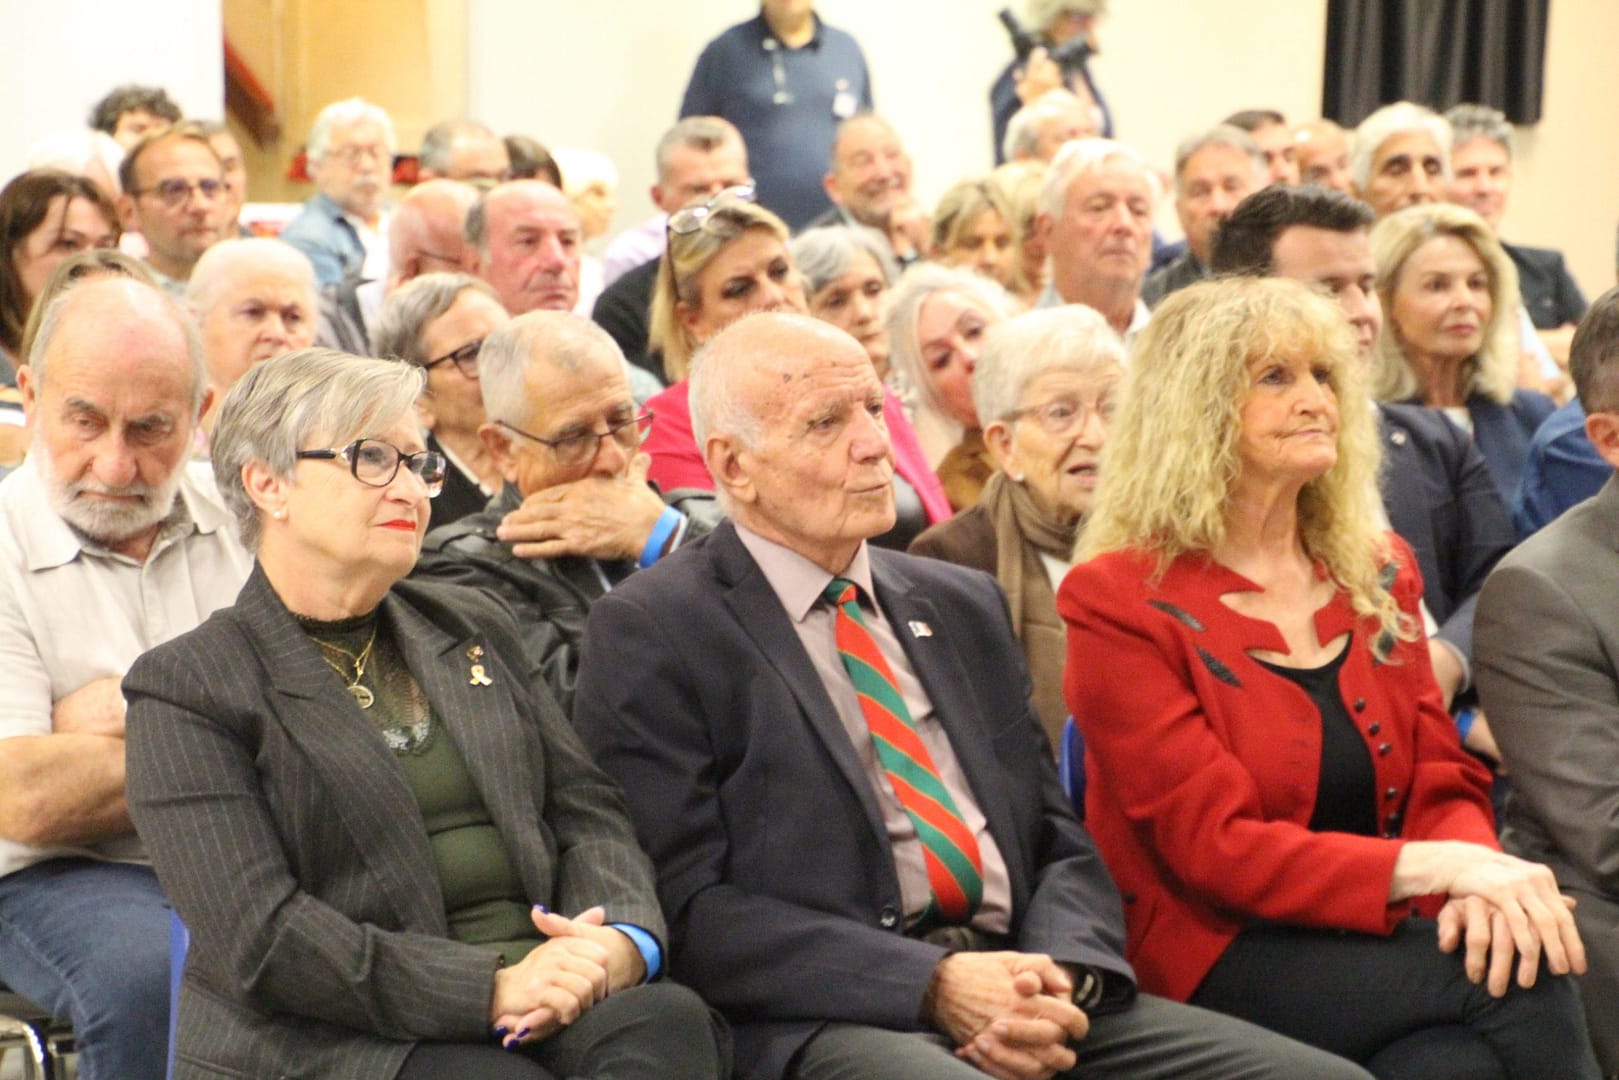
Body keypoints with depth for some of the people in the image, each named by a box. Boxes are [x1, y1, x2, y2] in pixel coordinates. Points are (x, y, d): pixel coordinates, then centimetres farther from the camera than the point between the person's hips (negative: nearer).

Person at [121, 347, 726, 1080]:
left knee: (671, 1020, -28)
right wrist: (496, 988, -18)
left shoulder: (475, 628, 22)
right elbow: (257, 937, -9)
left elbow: (585, 808, 15)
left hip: (554, 1006, 5)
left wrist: (620, 940, -9)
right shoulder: (185, 688, 2)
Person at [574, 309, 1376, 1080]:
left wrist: (1059, 978, -5)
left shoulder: (963, 605, 20)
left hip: (1011, 997, 6)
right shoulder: (650, 631, 1)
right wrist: (934, 984, -15)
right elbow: (687, 908, -7)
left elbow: (1060, 841, 18)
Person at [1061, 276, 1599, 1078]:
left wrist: (1476, 877, -15)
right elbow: (1213, 845, -12)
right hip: (1220, 949, -5)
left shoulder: (1378, 574, 16)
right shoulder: (1120, 603, -4)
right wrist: (1431, 866, -25)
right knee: (1522, 985, -29)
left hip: (1373, 935, 5)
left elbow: (1443, 782, 11)